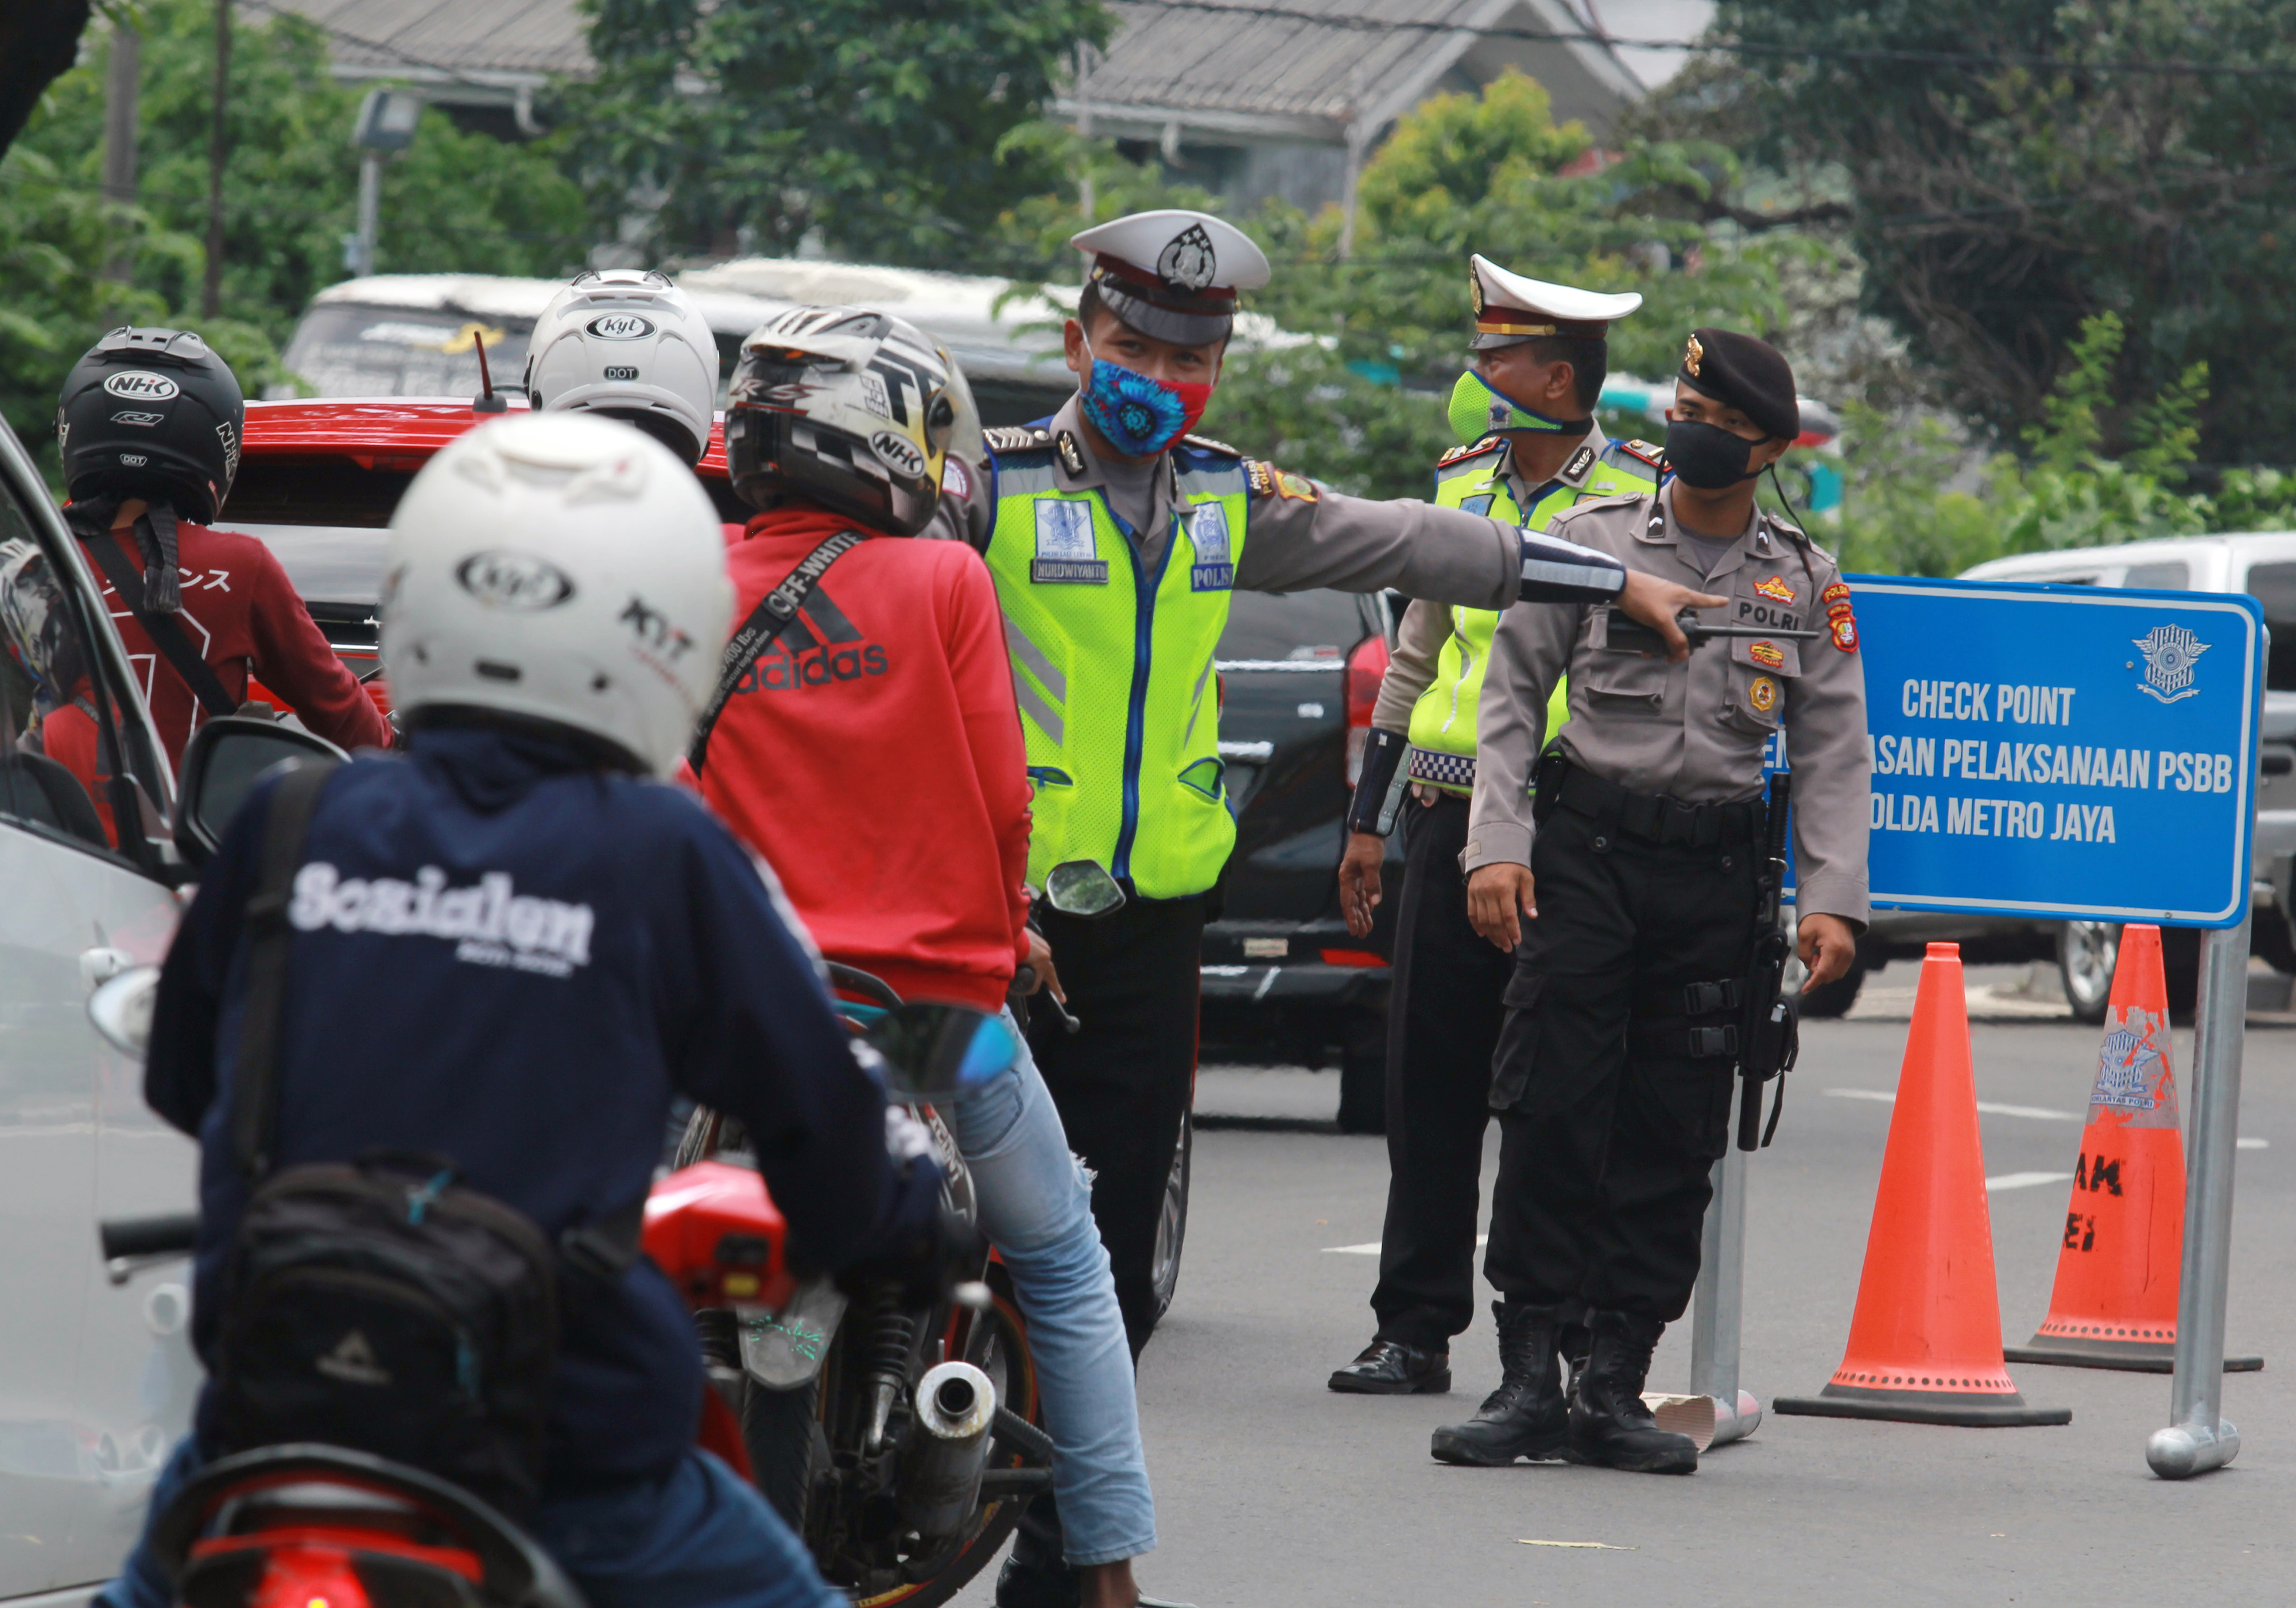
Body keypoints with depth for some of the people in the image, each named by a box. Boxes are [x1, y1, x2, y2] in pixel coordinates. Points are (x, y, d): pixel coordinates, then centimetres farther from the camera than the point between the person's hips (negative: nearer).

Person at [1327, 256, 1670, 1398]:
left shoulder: (1645, 497, -4)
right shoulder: (1461, 482, 14)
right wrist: (1369, 814, 19)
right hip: (1451, 819, 5)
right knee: (1430, 1083, 4)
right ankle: (1415, 1326, 10)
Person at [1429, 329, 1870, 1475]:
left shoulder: (1808, 587, 8)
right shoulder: (1589, 542, 5)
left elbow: (1834, 755, 7)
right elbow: (1510, 699, 5)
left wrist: (1830, 899, -5)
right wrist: (1496, 849, -6)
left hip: (1717, 872, 1)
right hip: (1583, 852, -1)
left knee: (1675, 1138, 1)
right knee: (1550, 1114, -7)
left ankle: (1615, 1389, 7)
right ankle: (1528, 1380, -3)